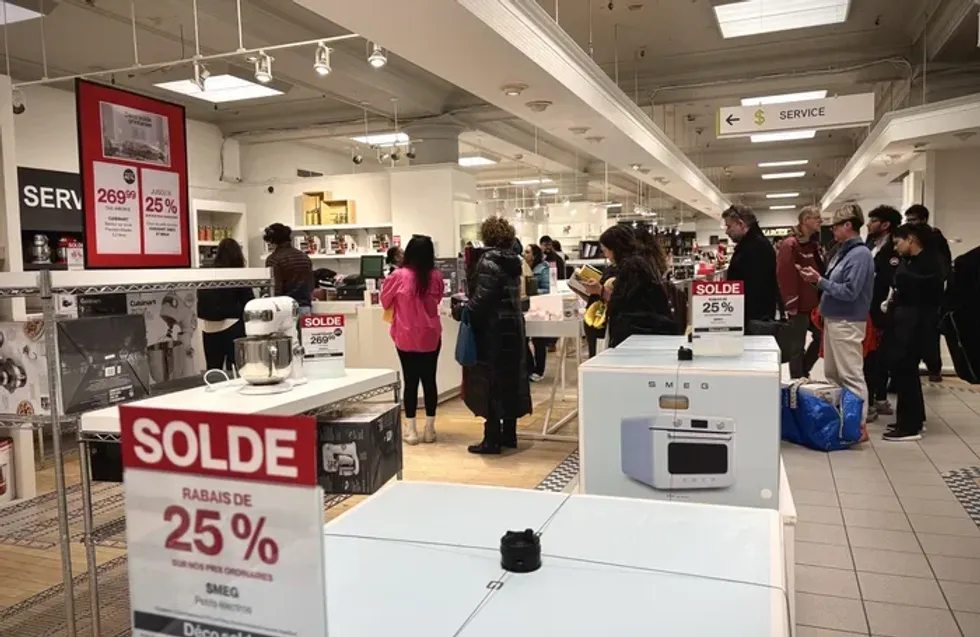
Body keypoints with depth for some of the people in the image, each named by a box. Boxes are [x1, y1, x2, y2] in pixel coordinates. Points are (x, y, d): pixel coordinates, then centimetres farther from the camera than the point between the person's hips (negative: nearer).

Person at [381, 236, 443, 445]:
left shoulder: (399, 276, -12)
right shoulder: (436, 277, -6)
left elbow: (385, 301, 2)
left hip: (406, 337, -2)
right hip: (431, 336, 2)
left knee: (411, 381, 6)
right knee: (429, 380, 10)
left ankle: (411, 430, 10)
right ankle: (429, 428, 16)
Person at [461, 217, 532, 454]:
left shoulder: (489, 261, -14)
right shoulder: (512, 261, 10)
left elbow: (481, 298, -20)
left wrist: (462, 311, -5)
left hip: (492, 329, -8)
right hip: (512, 326, 8)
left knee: (490, 382, -3)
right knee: (509, 380, 12)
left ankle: (492, 439, 1)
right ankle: (509, 434, 20)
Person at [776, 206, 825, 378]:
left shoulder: (815, 244, 13)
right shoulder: (790, 245, -15)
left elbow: (821, 271, 20)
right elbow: (784, 277, -21)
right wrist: (791, 306, -21)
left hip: (814, 303, 9)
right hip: (799, 305, -9)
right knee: (797, 348, 1)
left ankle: (803, 374, 30)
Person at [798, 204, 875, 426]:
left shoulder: (860, 254, -16)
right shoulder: (843, 251, 12)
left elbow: (849, 292, -22)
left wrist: (820, 281, -17)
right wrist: (818, 278, 0)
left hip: (847, 323, -10)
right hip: (833, 319, 10)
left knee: (851, 376, -4)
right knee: (832, 374, 16)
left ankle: (858, 425, 4)